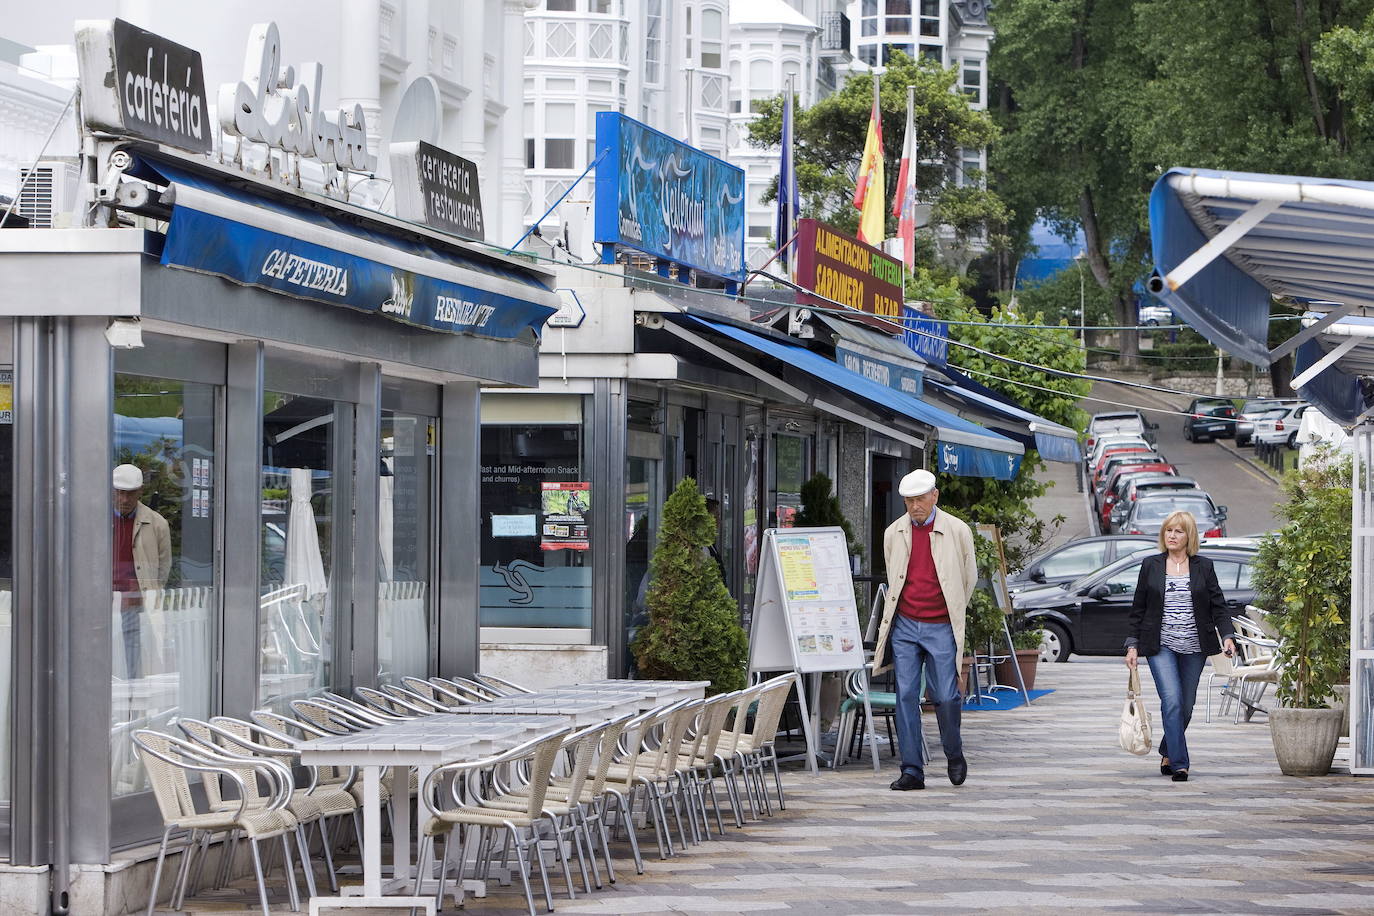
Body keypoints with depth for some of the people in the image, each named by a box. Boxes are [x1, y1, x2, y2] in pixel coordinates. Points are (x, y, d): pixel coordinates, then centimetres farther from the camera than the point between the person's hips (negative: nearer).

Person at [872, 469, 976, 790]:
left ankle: (954, 756, 21)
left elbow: (969, 577, 11)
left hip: (941, 628, -2)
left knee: (945, 696, -5)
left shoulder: (957, 531, -2)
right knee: (906, 696, -3)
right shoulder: (893, 533, 6)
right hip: (904, 625, 2)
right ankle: (911, 770, 0)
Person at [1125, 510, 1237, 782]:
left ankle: (1167, 753, 31)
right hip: (1161, 645, -2)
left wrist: (1227, 636, -11)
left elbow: (1218, 606, 4)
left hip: (1194, 647, 2)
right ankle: (1179, 764, -17)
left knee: (1186, 706, 8)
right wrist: (1132, 645, 3)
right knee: (1172, 701, -16)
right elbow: (1138, 609, 9)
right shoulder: (1151, 566, 6)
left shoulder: (1203, 567, 6)